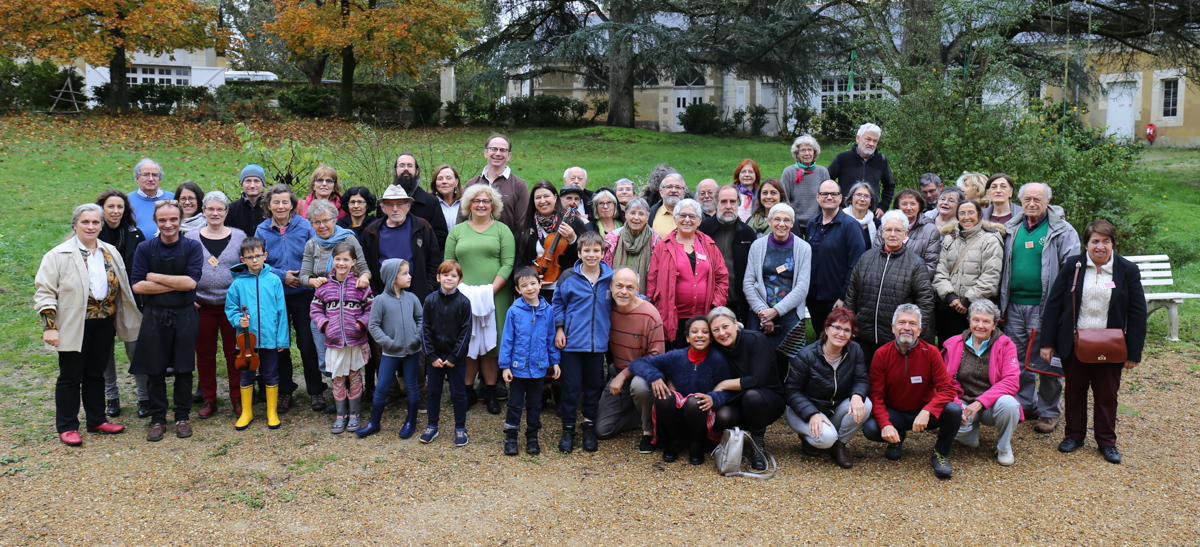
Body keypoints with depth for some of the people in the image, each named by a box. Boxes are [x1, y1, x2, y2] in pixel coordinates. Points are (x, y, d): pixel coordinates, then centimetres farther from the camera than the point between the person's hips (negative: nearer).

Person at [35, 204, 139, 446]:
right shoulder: (59, 255, -7)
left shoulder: (111, 253, 9)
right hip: (74, 326, -5)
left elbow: (122, 288, 17)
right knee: (70, 376, 4)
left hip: (104, 324, 5)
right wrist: (49, 326, -14)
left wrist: (130, 318, 14)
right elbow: (45, 292, -8)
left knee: (96, 373, 15)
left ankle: (97, 420, 26)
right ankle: (67, 427, 14)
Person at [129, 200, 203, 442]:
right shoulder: (145, 249, 0)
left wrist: (155, 277, -11)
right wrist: (175, 285, -13)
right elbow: (137, 285, -8)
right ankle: (157, 419, 18)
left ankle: (182, 417, 19)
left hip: (184, 316, -1)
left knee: (183, 370, 6)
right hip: (154, 317, 1)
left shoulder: (192, 247, -2)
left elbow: (191, 281, -14)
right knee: (154, 371, 6)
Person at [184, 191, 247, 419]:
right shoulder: (191, 238, 5)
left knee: (234, 352, 4)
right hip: (202, 306, 1)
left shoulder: (239, 236, 4)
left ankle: (237, 399, 16)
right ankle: (209, 400, 19)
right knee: (204, 354, 7)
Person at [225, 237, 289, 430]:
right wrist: (238, 320, -14)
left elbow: (281, 311, -3)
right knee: (246, 376, 13)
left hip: (270, 338, -1)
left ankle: (272, 412, 23)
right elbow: (230, 308, 7)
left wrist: (282, 339, -5)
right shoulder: (238, 283, -3)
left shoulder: (274, 280, -4)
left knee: (271, 376, 10)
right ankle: (246, 412, 27)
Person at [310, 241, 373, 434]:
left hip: (356, 341, -1)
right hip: (334, 341, 1)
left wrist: (361, 323, -12)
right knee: (338, 378, 8)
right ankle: (341, 415, 20)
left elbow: (371, 308, 0)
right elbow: (315, 309, 9)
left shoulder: (360, 285, -3)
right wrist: (324, 324, -5)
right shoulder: (324, 286, 3)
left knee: (355, 376, 9)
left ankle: (354, 414, 21)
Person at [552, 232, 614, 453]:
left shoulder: (610, 278, 0)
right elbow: (558, 303, 7)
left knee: (594, 385, 11)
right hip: (572, 341, -1)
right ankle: (568, 428, 17)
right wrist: (559, 328, 0)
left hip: (598, 342, 1)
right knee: (571, 385, 4)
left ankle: (589, 426, 26)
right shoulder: (569, 278, -4)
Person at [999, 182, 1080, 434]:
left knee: (1046, 360, -1)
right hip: (1014, 305, 5)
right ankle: (1025, 404, 25)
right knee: (1018, 359, 11)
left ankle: (1049, 411, 12)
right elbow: (1002, 267, 18)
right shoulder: (1011, 229, 12)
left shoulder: (1062, 231, -1)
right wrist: (1001, 304, 12)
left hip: (1044, 307, -4)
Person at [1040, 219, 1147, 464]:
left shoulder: (1128, 270, -3)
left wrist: (1133, 352, -6)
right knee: (1074, 391, 12)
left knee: (1107, 395, 9)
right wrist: (1047, 342, -5)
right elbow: (1054, 304, -1)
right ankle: (1074, 435, 27)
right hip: (1074, 343, 1)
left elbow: (1137, 313, -2)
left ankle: (1107, 441, 23)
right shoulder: (1073, 266, -2)